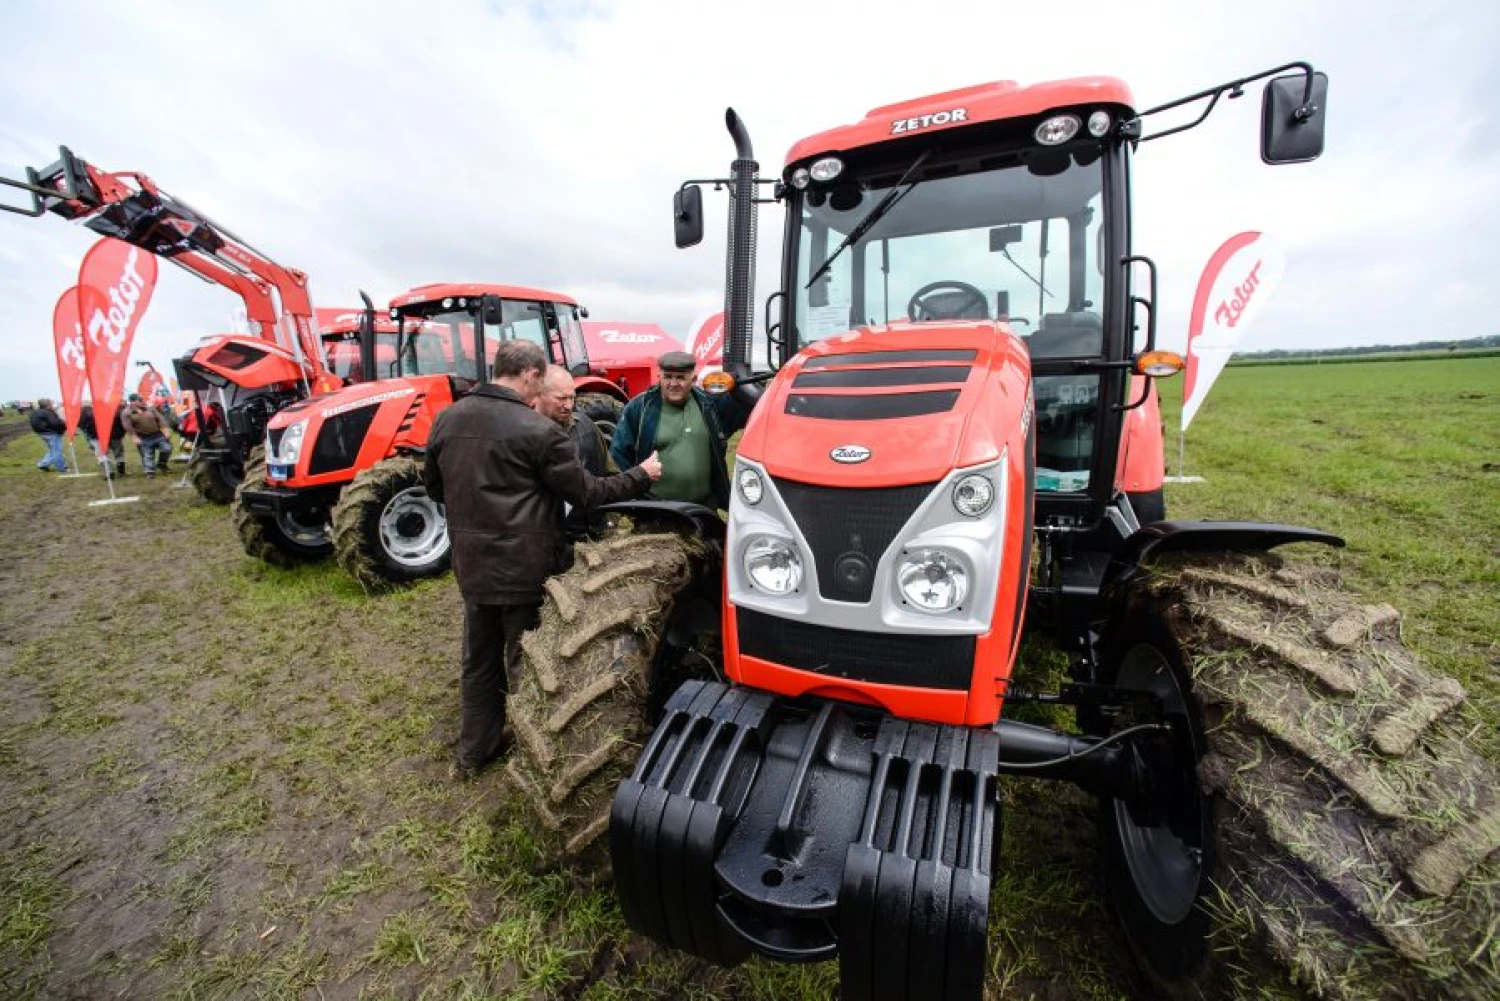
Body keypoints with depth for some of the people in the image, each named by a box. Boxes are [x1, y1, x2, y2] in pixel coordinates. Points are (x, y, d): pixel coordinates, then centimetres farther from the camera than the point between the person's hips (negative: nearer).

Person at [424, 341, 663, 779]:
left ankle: (474, 753, 38)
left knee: (479, 660, 22)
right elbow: (587, 493, -12)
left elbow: (434, 487, 14)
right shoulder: (537, 429, -18)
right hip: (525, 567, -6)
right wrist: (641, 474, -1)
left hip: (472, 565, 6)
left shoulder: (446, 420, 2)